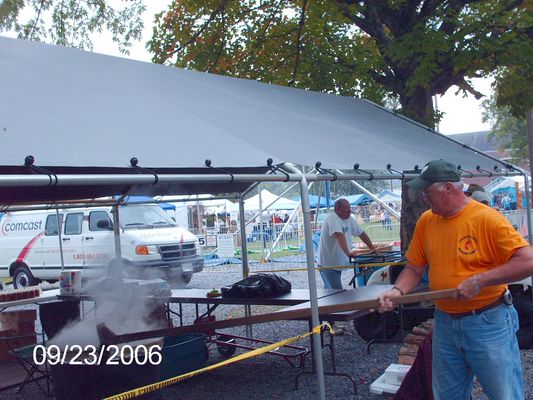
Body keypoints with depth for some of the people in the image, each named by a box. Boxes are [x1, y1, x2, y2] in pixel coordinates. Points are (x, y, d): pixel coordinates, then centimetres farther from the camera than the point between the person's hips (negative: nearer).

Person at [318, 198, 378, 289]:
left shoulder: (349, 219, 7)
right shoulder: (332, 219, -20)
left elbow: (361, 233, 18)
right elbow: (340, 236, -34)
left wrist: (372, 248, 17)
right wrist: (348, 253, -44)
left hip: (337, 264, 9)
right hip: (328, 265, -8)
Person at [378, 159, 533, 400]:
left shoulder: (487, 219, -15)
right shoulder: (426, 221, 3)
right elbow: (414, 268, 8)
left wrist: (479, 281, -25)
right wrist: (398, 291, -11)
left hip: (488, 324, -6)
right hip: (445, 324, 6)